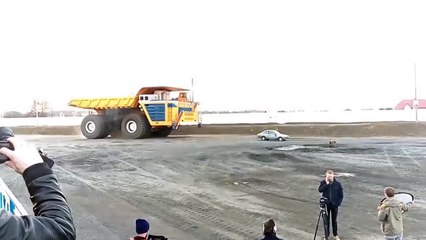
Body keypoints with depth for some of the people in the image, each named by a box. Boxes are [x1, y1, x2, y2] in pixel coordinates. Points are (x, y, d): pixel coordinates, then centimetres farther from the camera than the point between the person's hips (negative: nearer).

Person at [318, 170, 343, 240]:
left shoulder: (338, 184, -8)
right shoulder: (323, 182, -5)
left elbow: (341, 195, -2)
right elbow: (320, 190, -22)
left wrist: (338, 203, -11)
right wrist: (326, 184, -25)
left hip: (334, 205, 0)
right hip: (326, 204, 0)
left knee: (334, 220, 15)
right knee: (326, 221, 7)